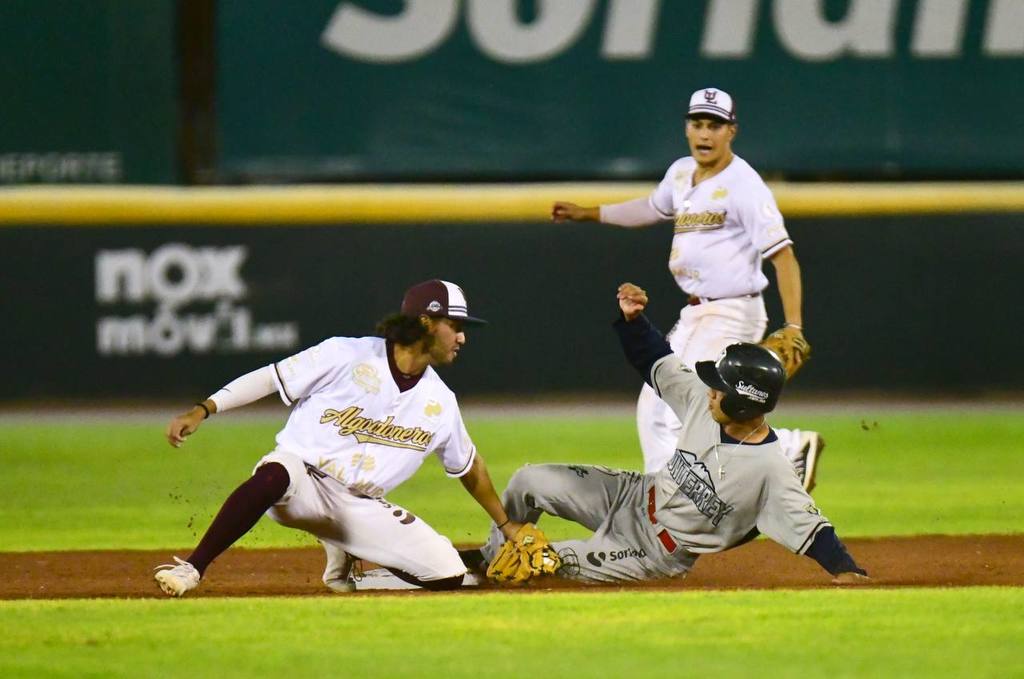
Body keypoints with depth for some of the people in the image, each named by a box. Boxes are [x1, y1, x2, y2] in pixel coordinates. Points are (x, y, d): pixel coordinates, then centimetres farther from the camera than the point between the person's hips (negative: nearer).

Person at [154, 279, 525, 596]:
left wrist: (506, 524, 27)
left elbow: (469, 466, 23)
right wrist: (201, 411, -15)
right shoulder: (345, 356, -8)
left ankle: (346, 559, 14)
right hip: (303, 480, -5)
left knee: (449, 574, -10)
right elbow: (269, 378, -6)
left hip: (361, 508, 5)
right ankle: (191, 569, -35)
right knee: (274, 475, -42)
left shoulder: (440, 403, 7)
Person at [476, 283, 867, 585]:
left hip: (656, 554, -6)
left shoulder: (769, 469, -31)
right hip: (635, 497, 6)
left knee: (569, 563, -17)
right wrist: (632, 318, -14)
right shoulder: (702, 402, -11)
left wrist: (844, 569, -43)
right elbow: (656, 362, 0)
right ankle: (492, 557, 28)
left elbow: (806, 523, -32)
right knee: (529, 482, 2)